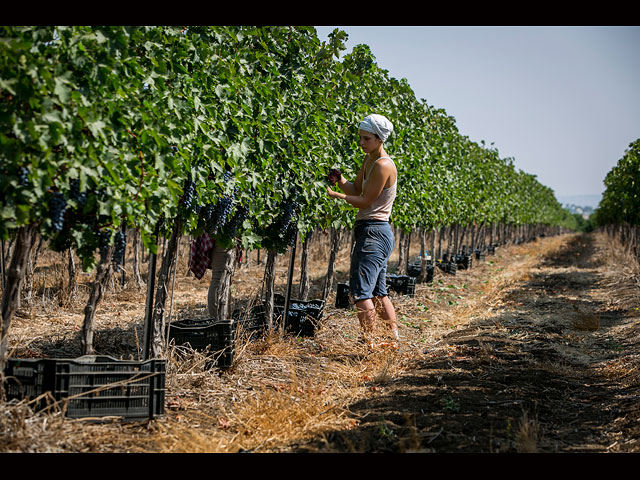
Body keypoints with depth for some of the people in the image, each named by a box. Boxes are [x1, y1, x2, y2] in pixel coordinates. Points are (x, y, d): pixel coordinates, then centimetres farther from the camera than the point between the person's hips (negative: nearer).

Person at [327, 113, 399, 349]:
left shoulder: (383, 165, -16)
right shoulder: (368, 160, 13)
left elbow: (365, 201, -15)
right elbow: (356, 189, 13)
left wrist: (335, 195, -13)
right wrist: (341, 181, -6)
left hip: (374, 232, -10)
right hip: (374, 231, 10)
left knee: (361, 289, -13)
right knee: (378, 290, 16)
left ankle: (369, 343, -13)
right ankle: (395, 340, 22)